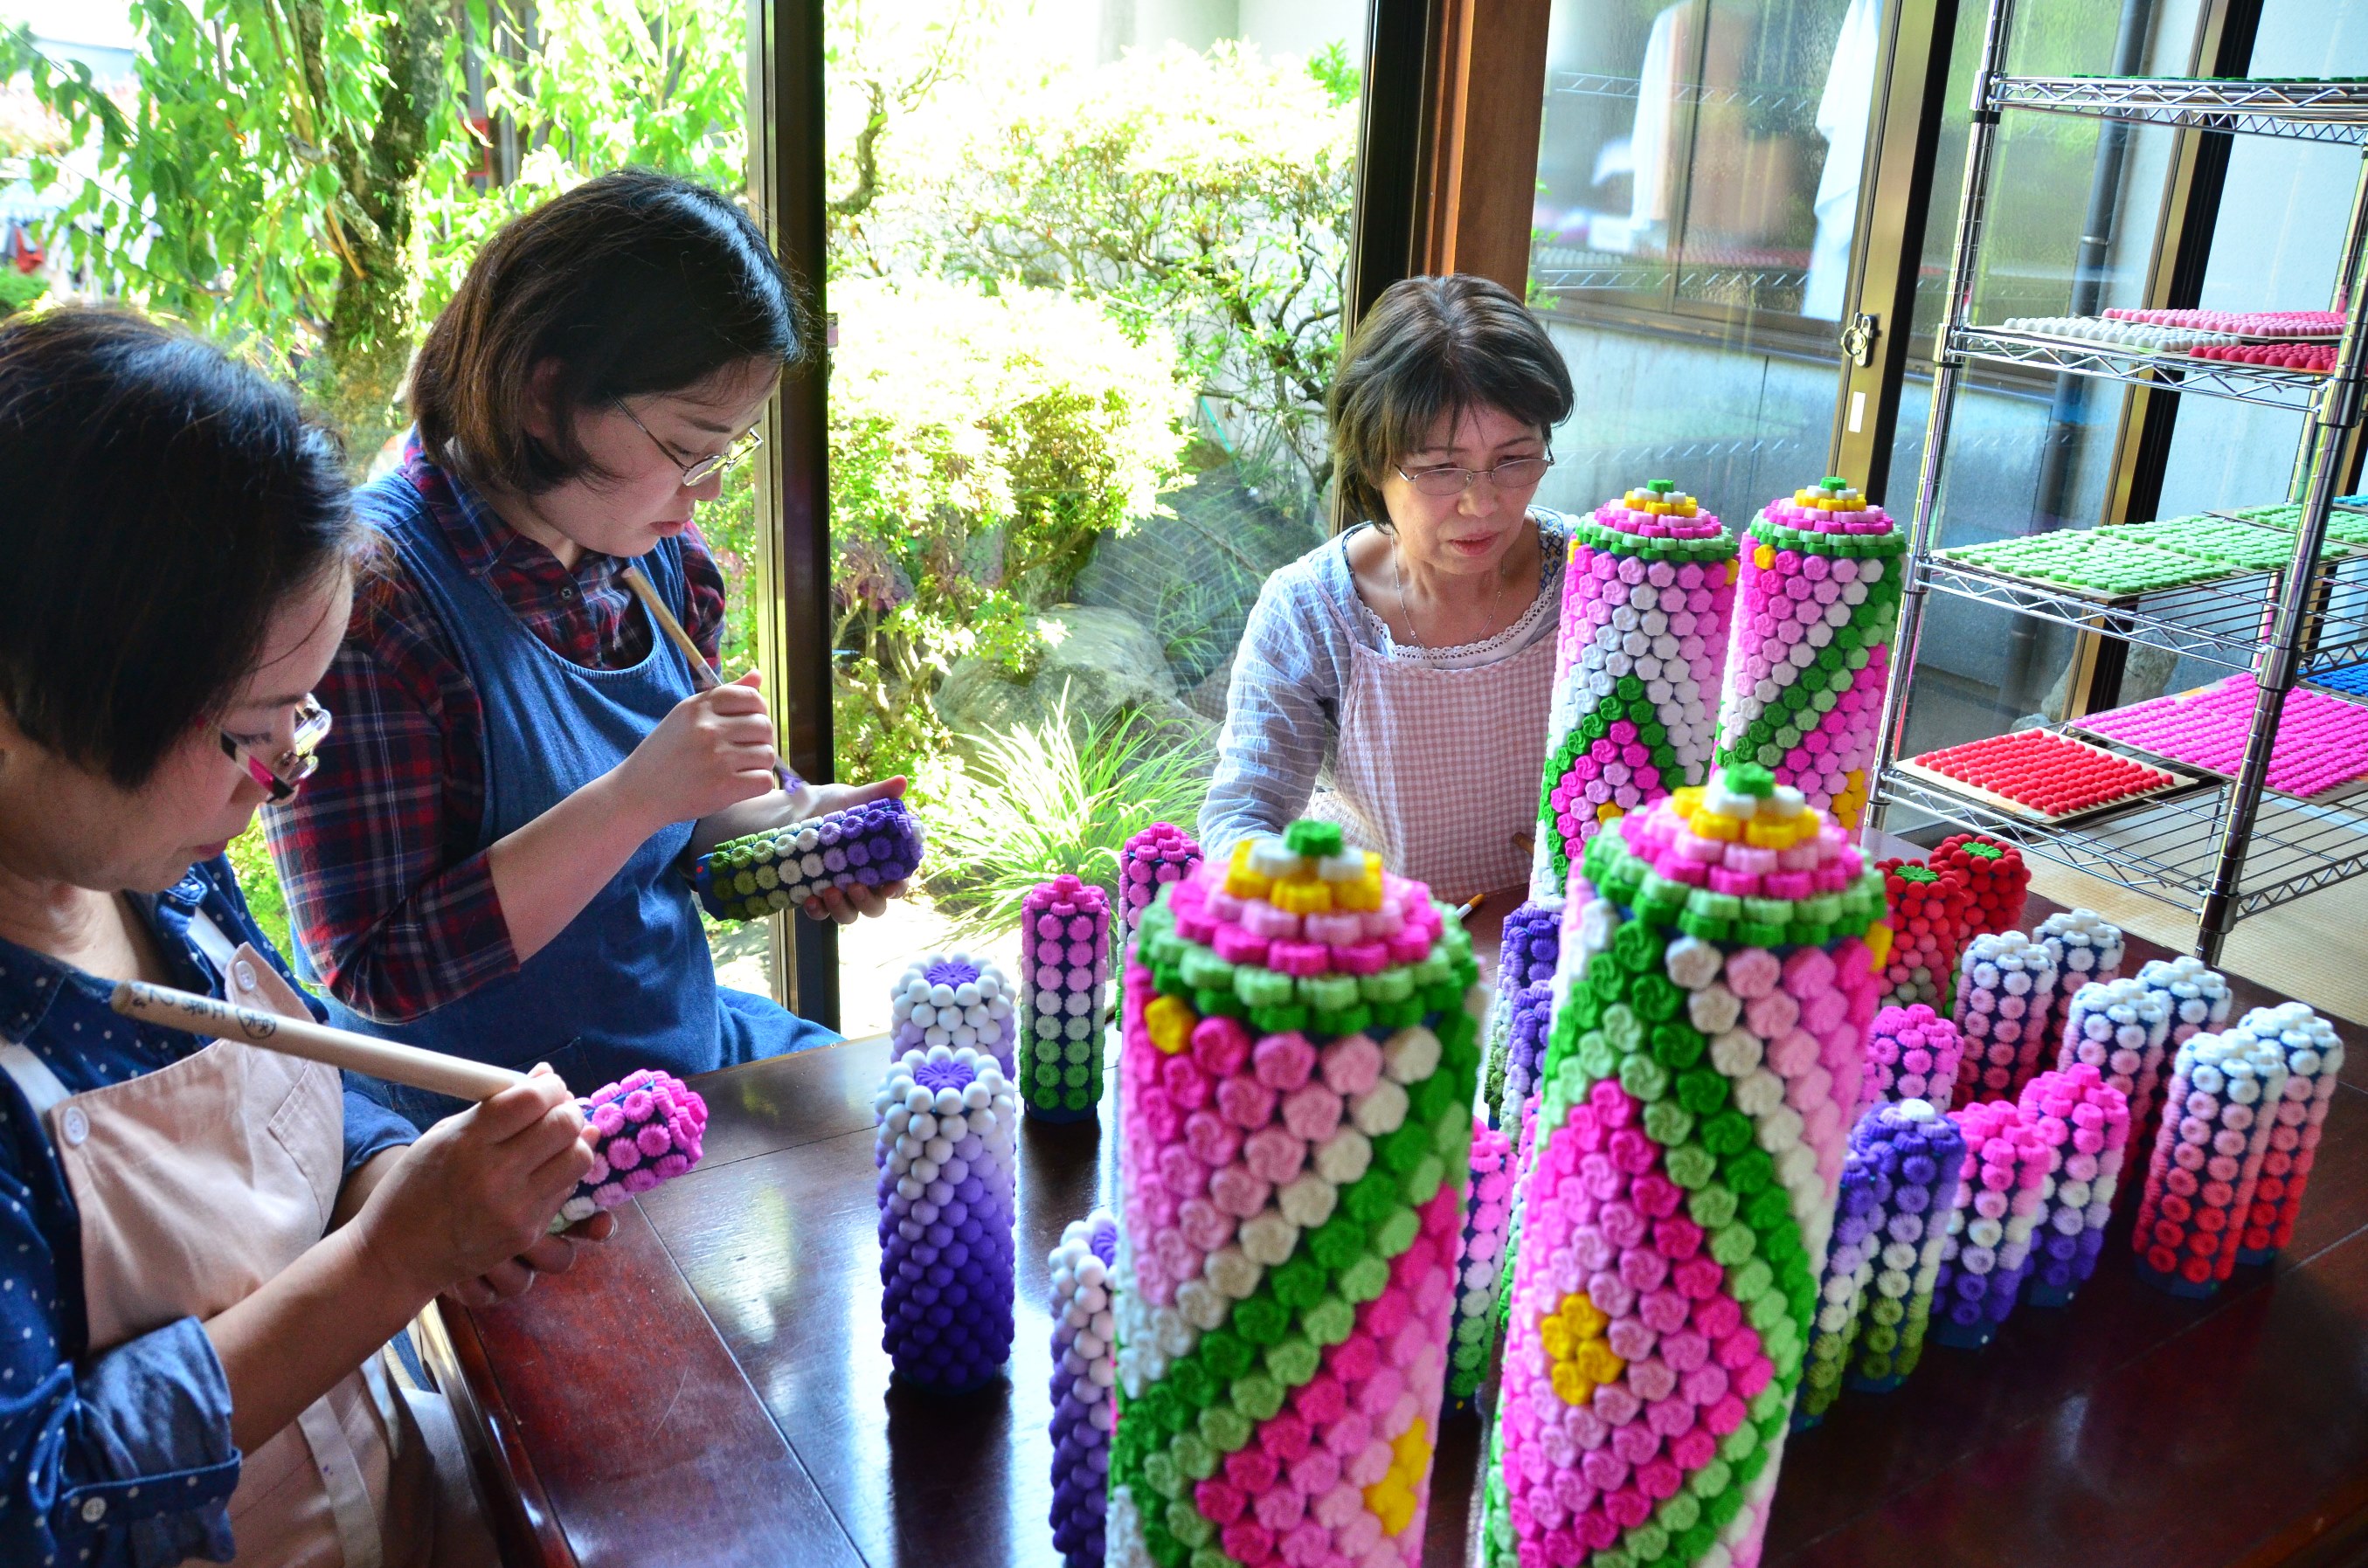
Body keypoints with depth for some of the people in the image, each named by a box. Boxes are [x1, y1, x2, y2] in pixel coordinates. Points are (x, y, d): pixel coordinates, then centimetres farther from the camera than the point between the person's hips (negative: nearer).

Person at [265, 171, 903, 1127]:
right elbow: (376, 972, -21)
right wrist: (637, 796, -28)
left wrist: (783, 817, -5)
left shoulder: (658, 554, 2)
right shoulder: (371, 593, -21)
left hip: (694, 1049, 7)